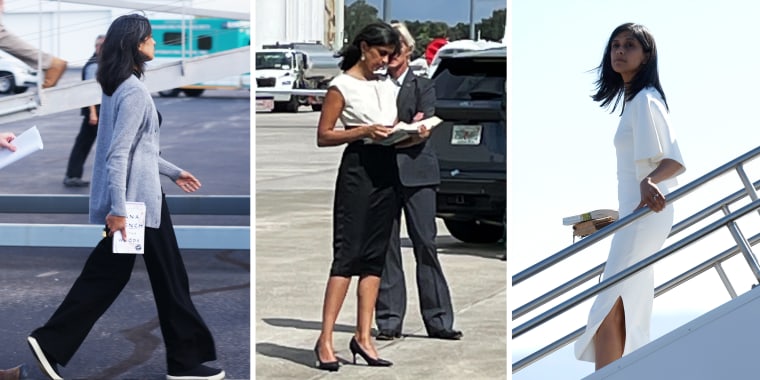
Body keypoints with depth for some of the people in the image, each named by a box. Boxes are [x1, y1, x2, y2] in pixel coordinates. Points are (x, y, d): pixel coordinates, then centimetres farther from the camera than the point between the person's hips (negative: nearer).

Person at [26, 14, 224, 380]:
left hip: (129, 198, 10)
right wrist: (117, 209, -25)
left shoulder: (117, 87, 13)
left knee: (106, 274, 11)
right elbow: (118, 154, -23)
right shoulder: (134, 91, -18)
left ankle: (50, 343, 7)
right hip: (137, 199, -10)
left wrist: (173, 172, 28)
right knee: (169, 278, 2)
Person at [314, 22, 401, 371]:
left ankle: (363, 337, 9)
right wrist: (364, 131, -18)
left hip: (386, 170, 7)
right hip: (358, 168, -7)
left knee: (375, 257, 6)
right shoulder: (342, 86, -4)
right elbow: (323, 136, -7)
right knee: (347, 254, -10)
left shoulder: (386, 85, 16)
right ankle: (325, 340, -9)